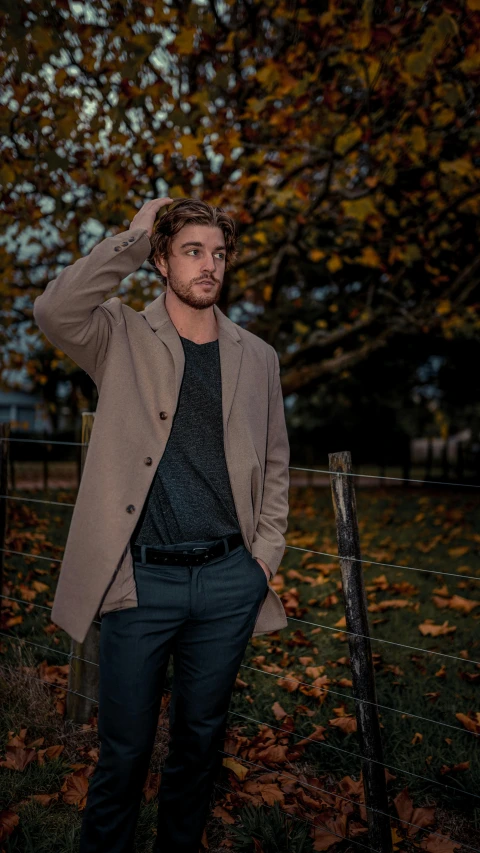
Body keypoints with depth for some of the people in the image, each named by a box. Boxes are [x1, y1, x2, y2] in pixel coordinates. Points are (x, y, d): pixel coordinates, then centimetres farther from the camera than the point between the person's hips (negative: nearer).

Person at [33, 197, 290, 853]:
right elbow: (53, 312, -20)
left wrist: (267, 551, 5)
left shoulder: (257, 357, 9)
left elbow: (274, 462, 14)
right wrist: (132, 238, -13)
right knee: (125, 748, 9)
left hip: (229, 581, 3)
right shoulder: (122, 338, 1)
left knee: (202, 737, 19)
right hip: (142, 579, -3)